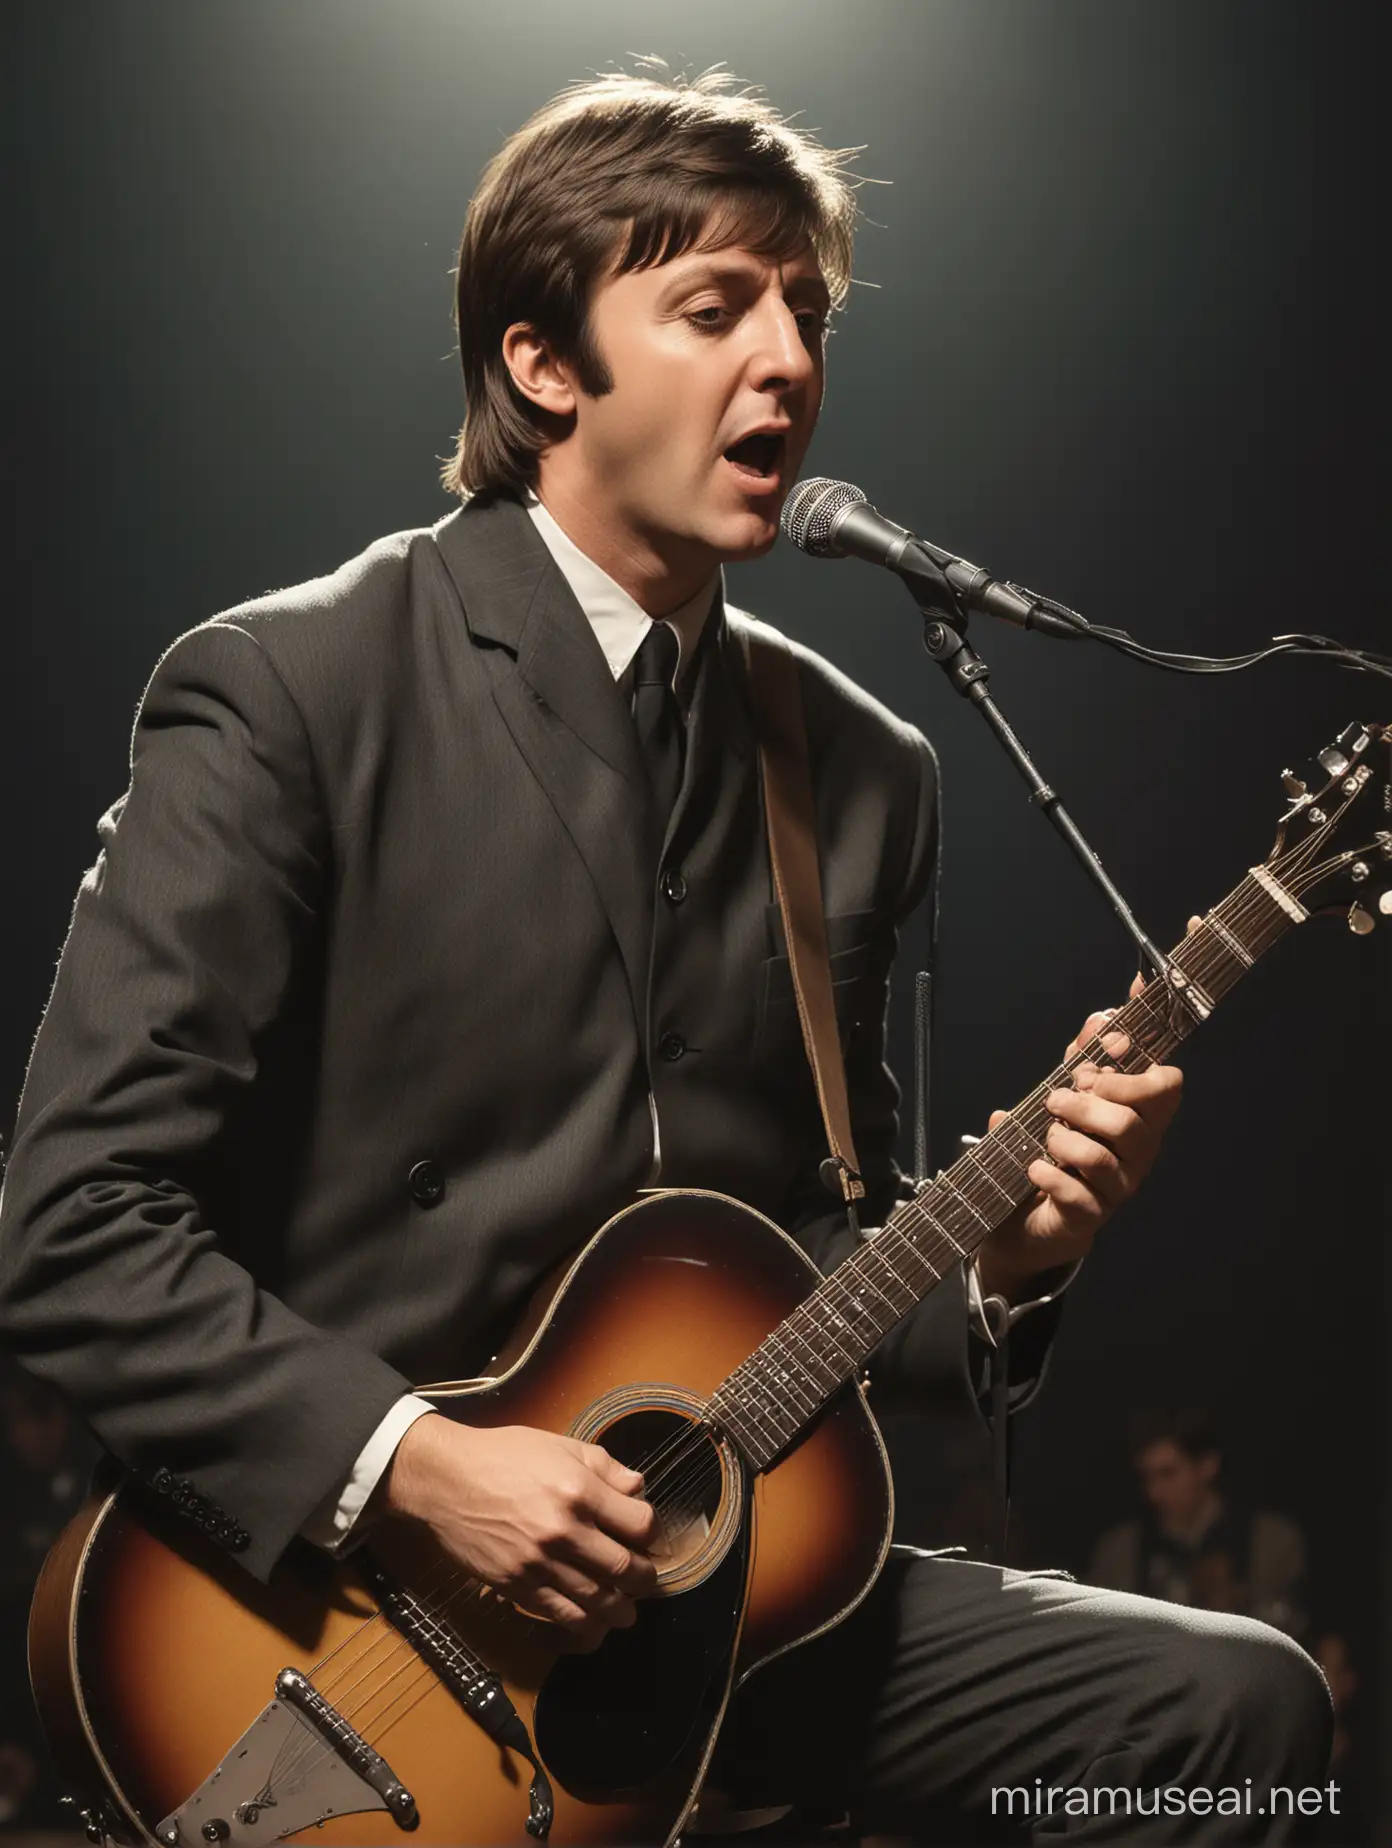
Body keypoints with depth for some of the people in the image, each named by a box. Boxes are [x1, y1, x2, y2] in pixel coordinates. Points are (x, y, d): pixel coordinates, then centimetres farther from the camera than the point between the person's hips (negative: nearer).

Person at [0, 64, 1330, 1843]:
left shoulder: (860, 770, 11)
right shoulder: (286, 692, -8)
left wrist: (997, 1256, -4)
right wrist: (419, 1461, -21)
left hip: (706, 1577, 6)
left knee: (1241, 1701, -12)